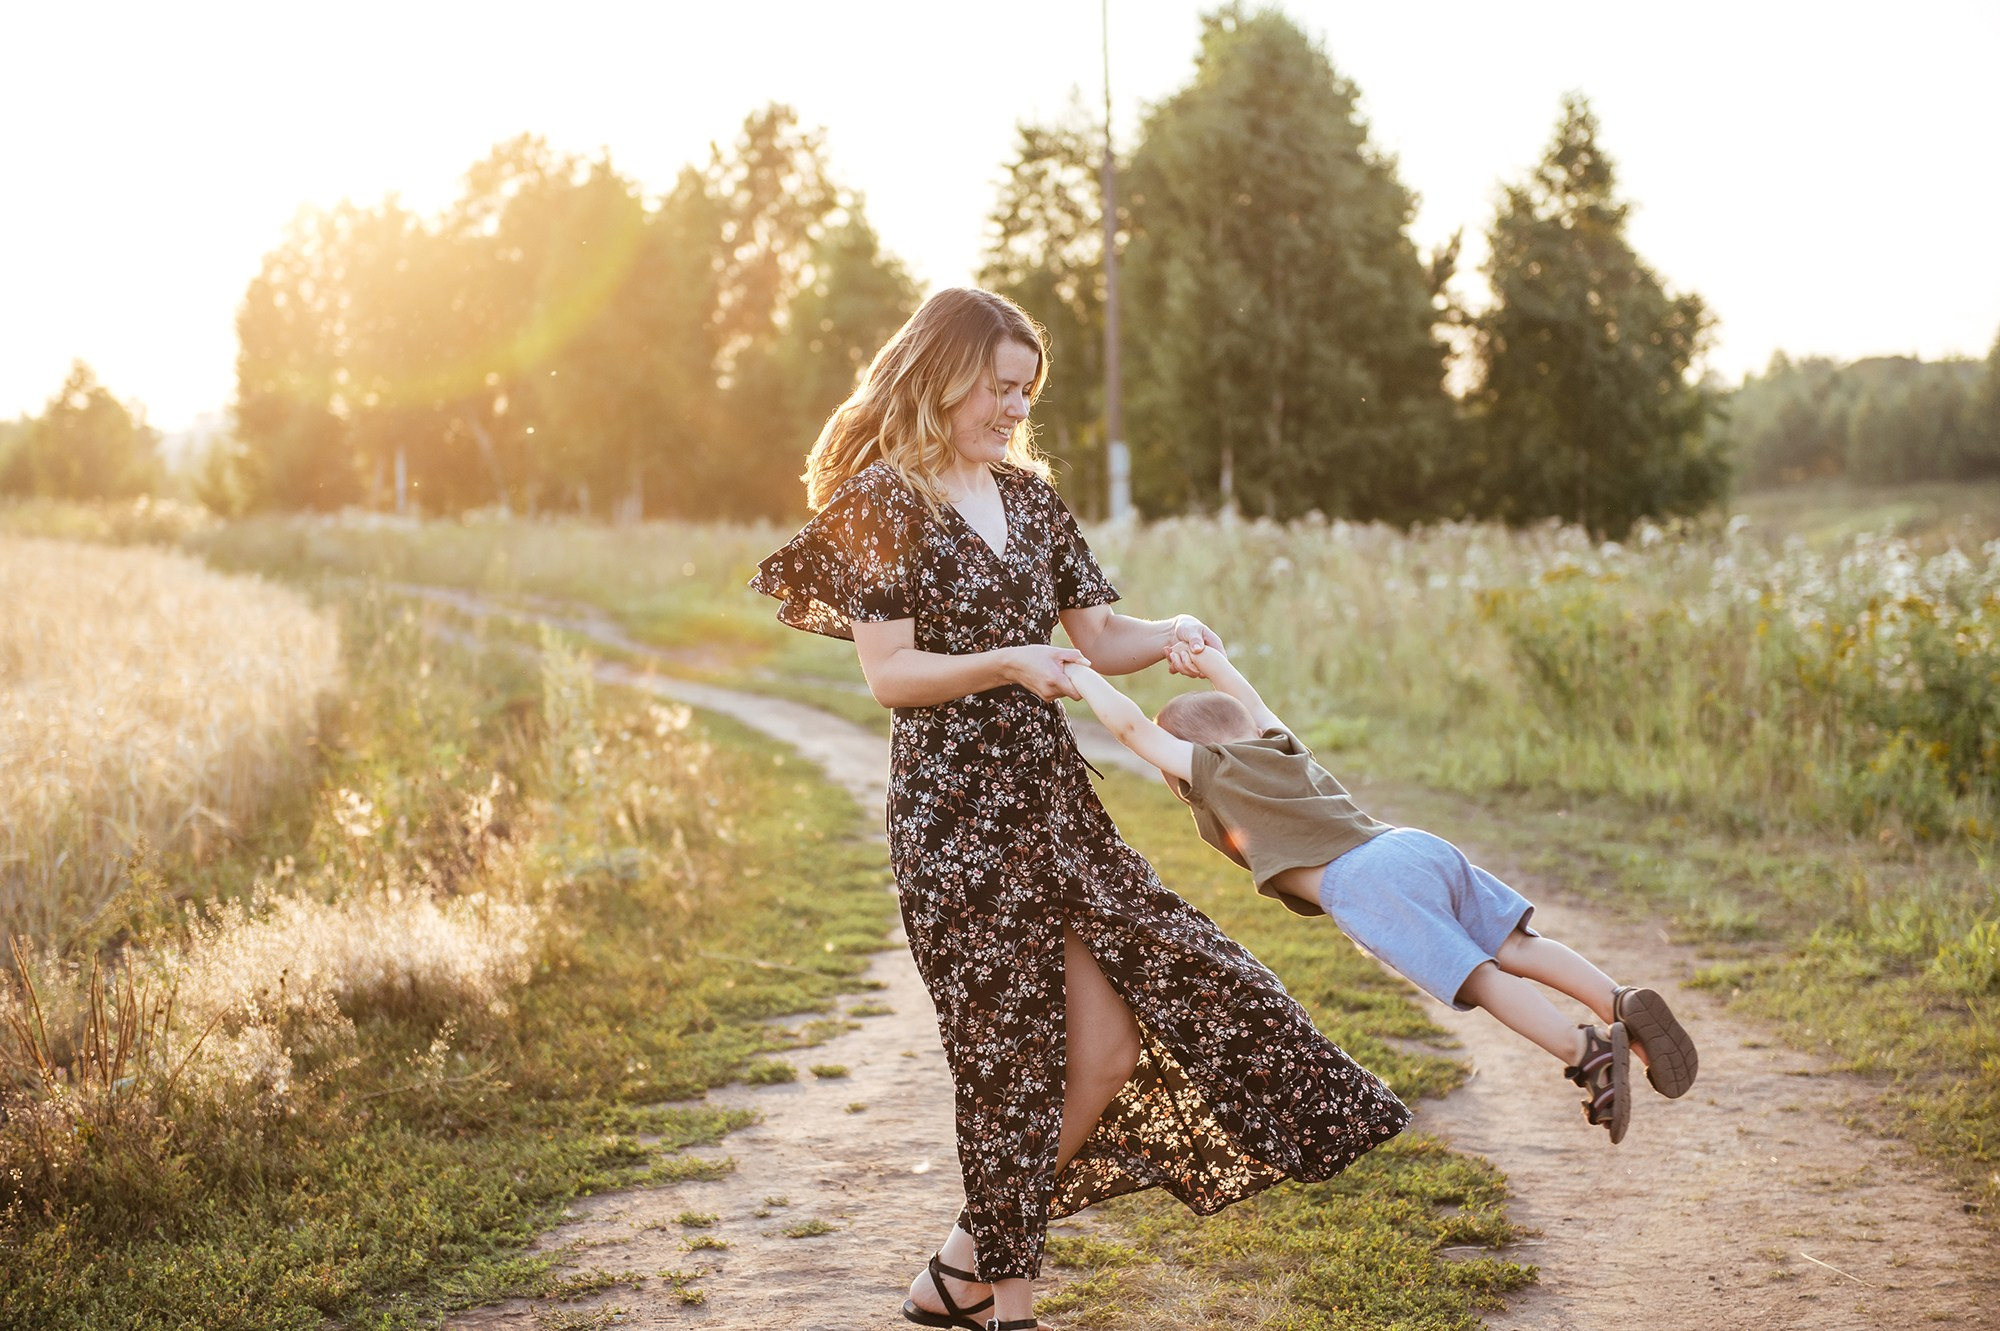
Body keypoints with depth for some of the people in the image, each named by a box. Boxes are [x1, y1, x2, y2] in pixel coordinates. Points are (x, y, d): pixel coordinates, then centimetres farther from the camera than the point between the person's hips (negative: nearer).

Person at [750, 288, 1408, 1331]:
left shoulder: (1027, 495, 14)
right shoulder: (881, 500, -7)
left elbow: (1098, 634, 14)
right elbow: (887, 674, -12)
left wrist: (1167, 636, -7)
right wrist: (1007, 663, -25)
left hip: (1050, 792, 7)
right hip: (954, 808, -7)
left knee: (1106, 1049, 6)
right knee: (1017, 1056, -1)